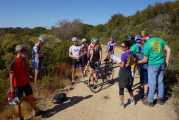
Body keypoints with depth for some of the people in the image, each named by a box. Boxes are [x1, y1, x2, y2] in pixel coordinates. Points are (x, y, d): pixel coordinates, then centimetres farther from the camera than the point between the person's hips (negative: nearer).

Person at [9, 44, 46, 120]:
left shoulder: (24, 59, 1)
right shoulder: (13, 63, -22)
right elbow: (11, 78, -22)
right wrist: (12, 92, -22)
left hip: (26, 83, 7)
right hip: (18, 85, -7)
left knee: (31, 98, 19)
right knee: (18, 102, 8)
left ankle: (37, 111, 36)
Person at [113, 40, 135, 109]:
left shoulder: (123, 54, -19)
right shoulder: (131, 53, 2)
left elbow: (122, 65, -18)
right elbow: (132, 62, 11)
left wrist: (116, 62, -3)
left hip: (123, 72, -7)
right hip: (129, 71, 7)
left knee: (121, 88, 5)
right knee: (129, 87, 24)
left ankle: (122, 104, 12)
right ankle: (132, 100, 36)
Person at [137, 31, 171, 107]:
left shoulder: (146, 45, -15)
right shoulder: (159, 39, 2)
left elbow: (145, 60, -11)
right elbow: (168, 50, 5)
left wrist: (136, 62, 3)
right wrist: (166, 61, 12)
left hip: (153, 66, -6)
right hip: (162, 64, 6)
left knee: (152, 84, 4)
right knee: (160, 82, 16)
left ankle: (150, 101, 17)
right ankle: (160, 99, 30)